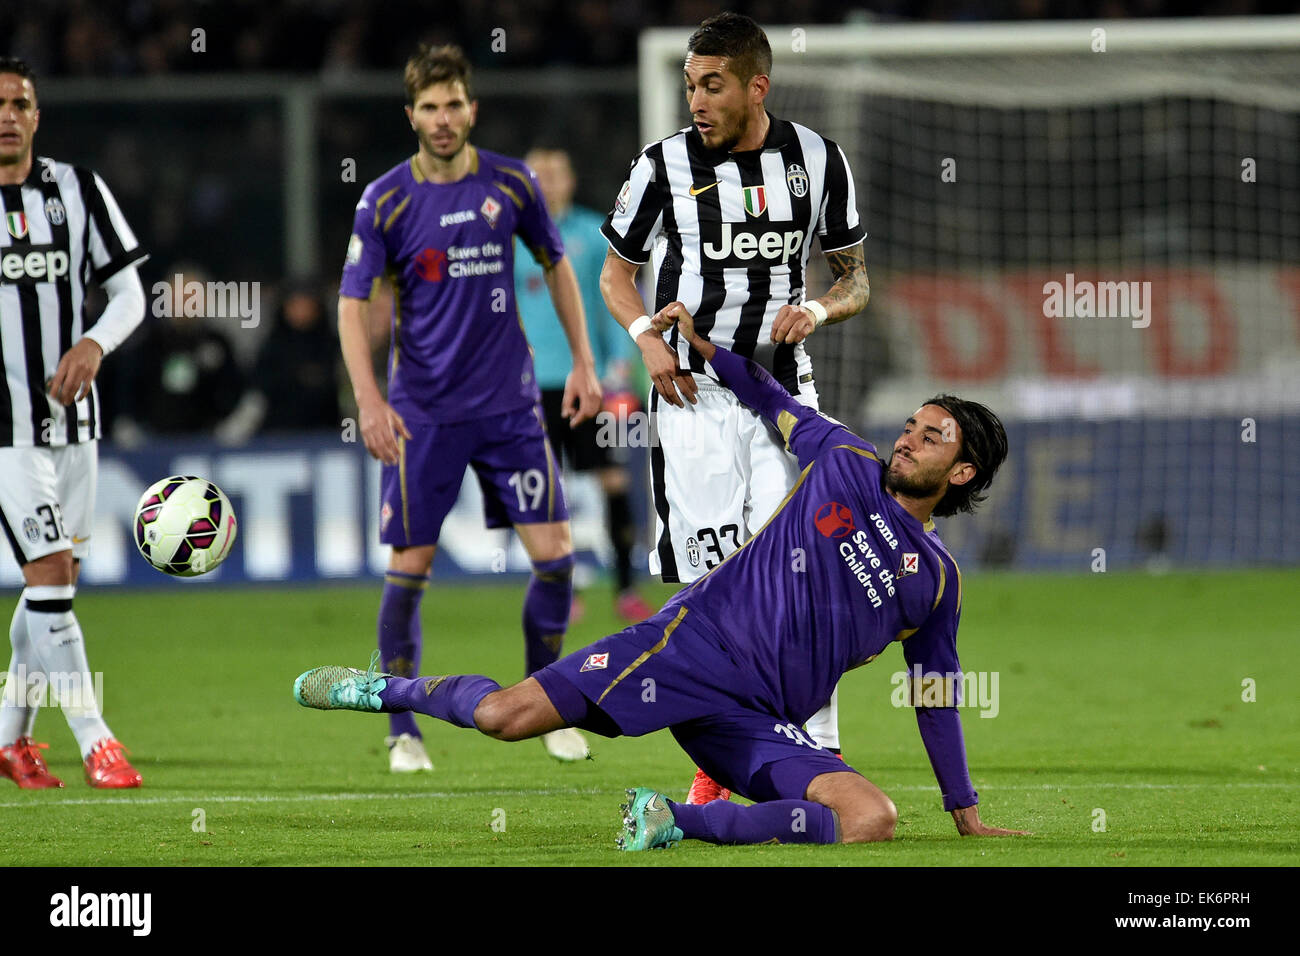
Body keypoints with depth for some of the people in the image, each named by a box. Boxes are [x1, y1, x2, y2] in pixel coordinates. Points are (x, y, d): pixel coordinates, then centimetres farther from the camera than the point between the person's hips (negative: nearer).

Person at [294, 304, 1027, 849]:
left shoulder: (937, 581, 13)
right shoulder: (847, 463, 11)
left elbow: (937, 696, 20)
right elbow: (775, 404, 27)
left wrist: (967, 814, 20)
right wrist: (703, 348, 15)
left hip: (760, 725, 1)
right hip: (696, 642, -1)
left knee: (874, 819, -28)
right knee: (505, 717, -18)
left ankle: (680, 822, -23)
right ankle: (387, 690, 13)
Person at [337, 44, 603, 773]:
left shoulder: (512, 185, 1)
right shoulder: (386, 202, -6)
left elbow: (557, 266, 15)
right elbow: (353, 304, -6)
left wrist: (584, 363, 11)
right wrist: (369, 399, -18)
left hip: (510, 405, 2)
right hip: (424, 412, -2)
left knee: (554, 553, -4)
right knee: (411, 564, -3)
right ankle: (405, 731, 9)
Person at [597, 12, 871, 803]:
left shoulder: (818, 160, 3)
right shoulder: (665, 165, -1)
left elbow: (857, 278, 12)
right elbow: (617, 272, 10)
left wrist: (819, 309, -10)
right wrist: (647, 337, -9)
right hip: (694, 391, -1)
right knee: (708, 576, -4)